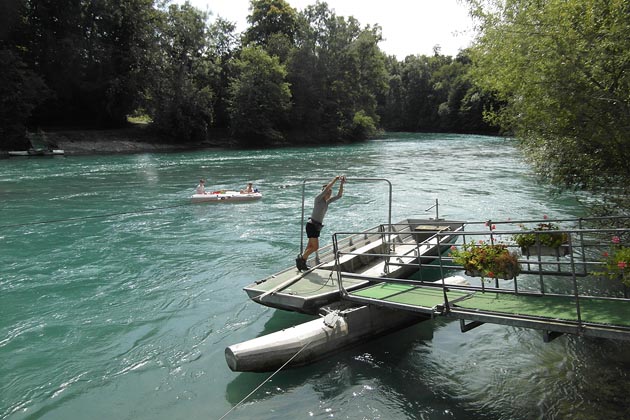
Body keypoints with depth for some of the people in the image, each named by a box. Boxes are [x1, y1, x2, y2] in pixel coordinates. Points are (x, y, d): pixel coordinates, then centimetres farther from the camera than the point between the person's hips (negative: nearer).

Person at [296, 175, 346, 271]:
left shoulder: (327, 201, 11)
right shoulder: (318, 198, -11)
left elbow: (339, 195, 9)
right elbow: (327, 188, -24)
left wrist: (342, 184, 1)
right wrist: (335, 179, -16)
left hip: (317, 226, 8)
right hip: (312, 225, -8)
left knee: (310, 247, 12)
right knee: (315, 247, -11)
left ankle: (302, 263, 19)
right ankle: (301, 259, 2)